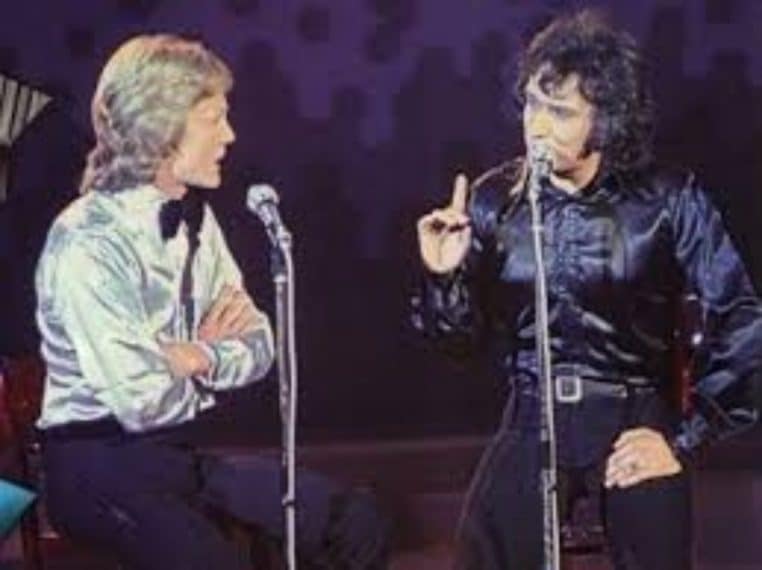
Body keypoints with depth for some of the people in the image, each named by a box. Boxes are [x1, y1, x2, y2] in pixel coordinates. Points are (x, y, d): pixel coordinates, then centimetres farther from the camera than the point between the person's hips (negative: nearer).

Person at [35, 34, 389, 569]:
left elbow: (259, 349, 7)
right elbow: (144, 403, -24)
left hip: (189, 447, 8)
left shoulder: (195, 218, 6)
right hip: (103, 466, -7)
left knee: (357, 523, -3)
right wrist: (214, 351, -4)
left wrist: (199, 357, -14)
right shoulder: (89, 243, -19)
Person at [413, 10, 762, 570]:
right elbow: (467, 337, 4)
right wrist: (445, 278, -15)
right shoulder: (494, 198, -1)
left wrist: (688, 436, -6)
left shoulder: (667, 198, -8)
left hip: (635, 431, -1)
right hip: (531, 430, 2)